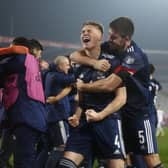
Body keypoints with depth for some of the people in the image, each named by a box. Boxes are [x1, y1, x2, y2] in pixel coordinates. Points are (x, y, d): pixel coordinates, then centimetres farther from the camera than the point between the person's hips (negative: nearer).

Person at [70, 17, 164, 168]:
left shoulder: (135, 57, -24)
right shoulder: (109, 48, -3)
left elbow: (109, 85, -32)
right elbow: (75, 56, -6)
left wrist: (82, 86, -18)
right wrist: (94, 62, -25)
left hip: (139, 112, -7)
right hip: (117, 110, 7)